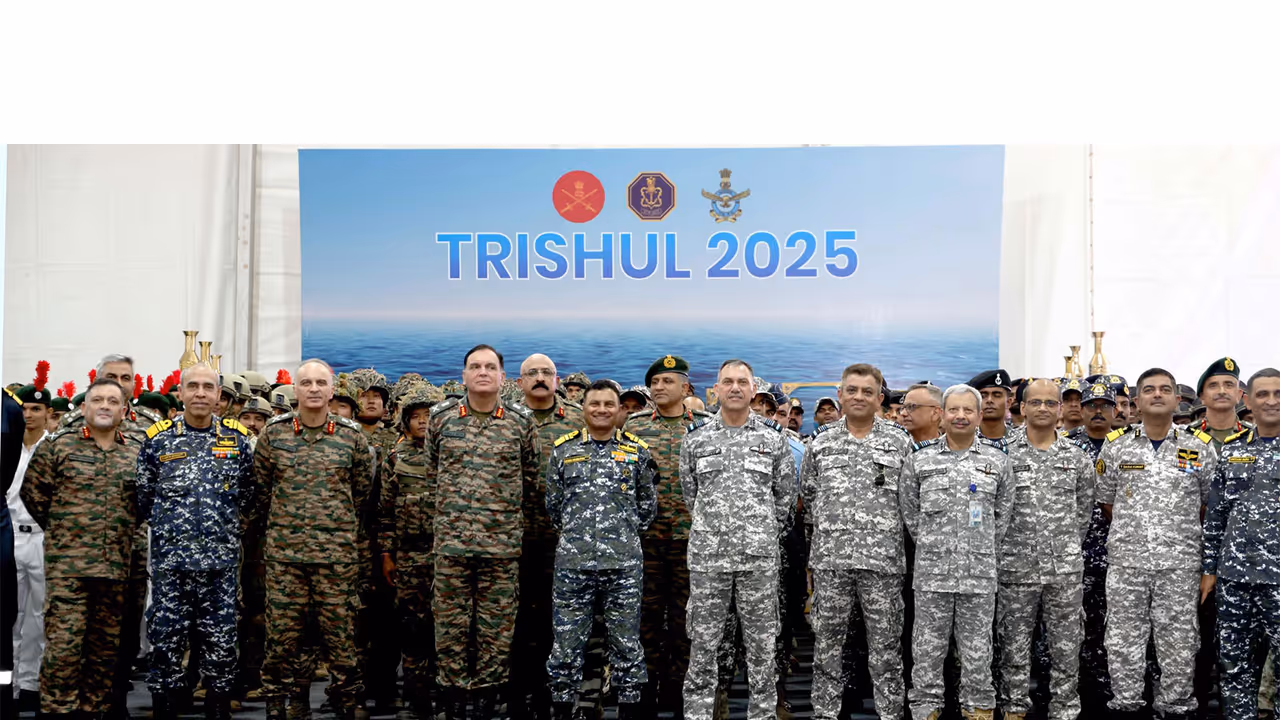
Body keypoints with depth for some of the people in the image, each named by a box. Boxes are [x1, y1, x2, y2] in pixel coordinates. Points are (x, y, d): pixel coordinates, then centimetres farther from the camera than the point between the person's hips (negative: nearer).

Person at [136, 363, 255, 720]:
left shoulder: (237, 438, 4)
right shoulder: (158, 438, 2)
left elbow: (248, 494, 13)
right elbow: (141, 496, 9)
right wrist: (167, 525, 10)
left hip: (222, 560, 1)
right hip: (169, 560, 0)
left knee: (221, 642, 5)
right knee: (166, 640, 4)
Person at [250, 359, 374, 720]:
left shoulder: (352, 435, 2)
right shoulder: (273, 433, 2)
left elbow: (363, 492, 11)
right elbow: (259, 489, 12)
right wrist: (278, 527, 13)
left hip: (337, 552, 0)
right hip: (284, 551, 1)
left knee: (339, 633, 4)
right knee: (282, 632, 5)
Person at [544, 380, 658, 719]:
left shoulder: (637, 451, 6)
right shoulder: (562, 449, 6)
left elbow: (647, 505, 13)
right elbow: (553, 504, 14)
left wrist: (625, 534, 9)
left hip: (624, 564, 0)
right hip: (573, 562, 0)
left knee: (627, 643, 6)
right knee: (566, 643, 5)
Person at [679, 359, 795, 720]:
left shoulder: (773, 437, 3)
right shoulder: (696, 437, 5)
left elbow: (786, 494, 9)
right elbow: (690, 493, 13)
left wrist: (767, 535, 10)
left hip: (760, 556, 0)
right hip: (707, 555, 1)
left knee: (761, 643, 6)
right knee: (702, 643, 5)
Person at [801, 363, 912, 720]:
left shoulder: (899, 441, 4)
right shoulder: (821, 442, 8)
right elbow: (807, 493, 16)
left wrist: (885, 529, 7)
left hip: (883, 557, -1)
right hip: (830, 558, 1)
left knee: (886, 642, 4)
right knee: (828, 640, 7)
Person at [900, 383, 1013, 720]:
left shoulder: (997, 461, 4)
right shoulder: (919, 459, 2)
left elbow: (1002, 514, 11)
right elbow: (910, 513, 9)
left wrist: (982, 552, 8)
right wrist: (931, 545, 7)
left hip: (980, 575, 0)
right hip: (931, 572, 0)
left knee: (977, 650, 8)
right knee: (927, 649, 6)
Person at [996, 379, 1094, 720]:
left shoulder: (1077, 458, 5)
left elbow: (1084, 509, 14)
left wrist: (1068, 546, 11)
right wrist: (1008, 548, 3)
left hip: (1065, 568, 1)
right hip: (1016, 567, -1)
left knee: (1066, 646, 6)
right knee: (1014, 644, 7)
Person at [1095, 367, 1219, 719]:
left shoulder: (1200, 447, 2)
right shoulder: (1115, 446, 4)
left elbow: (1210, 500, 10)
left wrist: (1177, 528, 7)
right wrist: (1133, 527, 9)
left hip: (1180, 561, 0)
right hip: (1125, 558, 1)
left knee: (1178, 641, 6)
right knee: (1124, 639, 5)